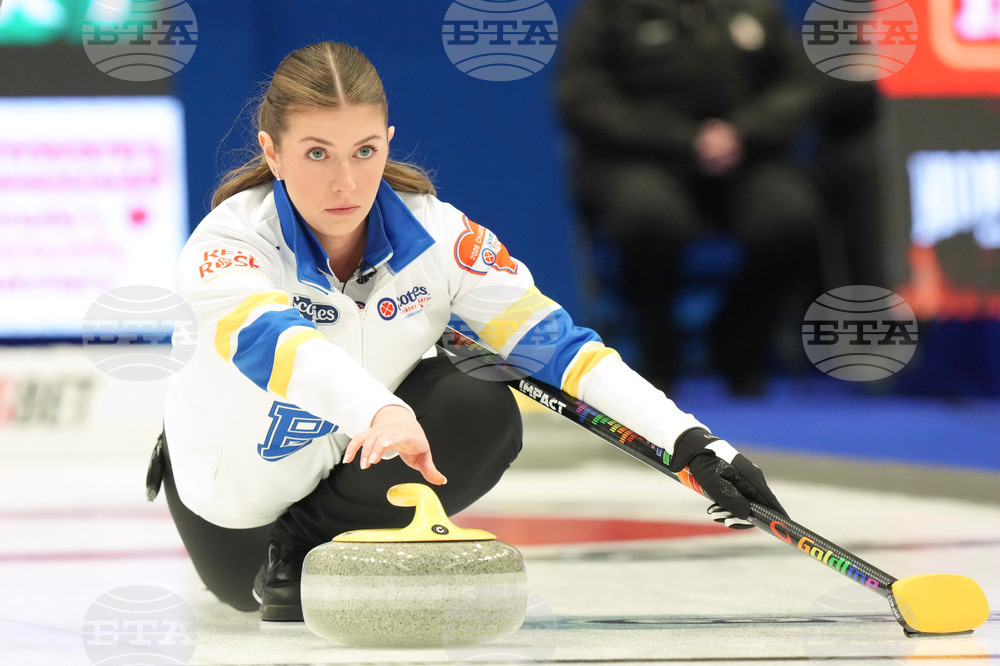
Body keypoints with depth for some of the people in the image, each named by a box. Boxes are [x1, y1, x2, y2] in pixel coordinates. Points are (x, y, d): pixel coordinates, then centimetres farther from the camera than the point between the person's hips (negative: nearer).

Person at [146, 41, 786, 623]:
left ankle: (319, 540, -4)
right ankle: (290, 553, 38)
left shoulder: (434, 233, -25)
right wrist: (380, 411, -76)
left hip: (364, 450, 1)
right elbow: (272, 340, -55)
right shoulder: (226, 243, -35)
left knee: (484, 414, -26)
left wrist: (692, 442, -39)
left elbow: (552, 338, -27)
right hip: (239, 492, -1)